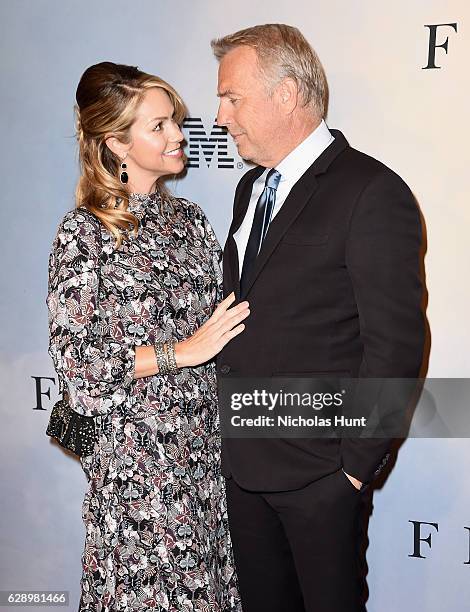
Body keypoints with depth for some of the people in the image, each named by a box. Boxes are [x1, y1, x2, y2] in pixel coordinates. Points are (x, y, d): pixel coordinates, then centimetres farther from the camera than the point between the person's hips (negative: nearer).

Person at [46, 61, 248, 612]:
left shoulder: (188, 218, 6)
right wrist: (181, 352, -16)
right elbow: (75, 361, -14)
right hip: (134, 448, -5)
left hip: (203, 442, 5)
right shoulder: (84, 232, -11)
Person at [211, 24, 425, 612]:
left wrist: (358, 463, -14)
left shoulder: (373, 193, -15)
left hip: (320, 473, -7)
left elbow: (396, 343, -17)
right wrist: (230, 427, 9)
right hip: (241, 457, 7)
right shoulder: (251, 187, 10)